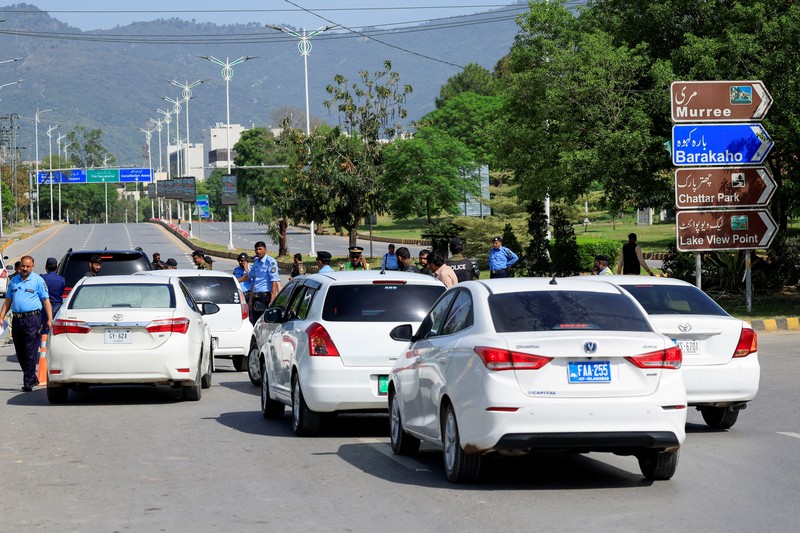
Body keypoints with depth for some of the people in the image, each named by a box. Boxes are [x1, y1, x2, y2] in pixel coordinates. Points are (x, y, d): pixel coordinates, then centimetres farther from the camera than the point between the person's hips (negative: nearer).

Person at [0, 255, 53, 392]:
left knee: (30, 352, -7)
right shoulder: (14, 281, 15)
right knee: (20, 353, 9)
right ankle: (32, 378, 21)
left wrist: (49, 319, -10)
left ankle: (28, 382, -4)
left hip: (32, 319, -6)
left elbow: (46, 301, -2)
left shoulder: (38, 280, 0)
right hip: (17, 319, 6)